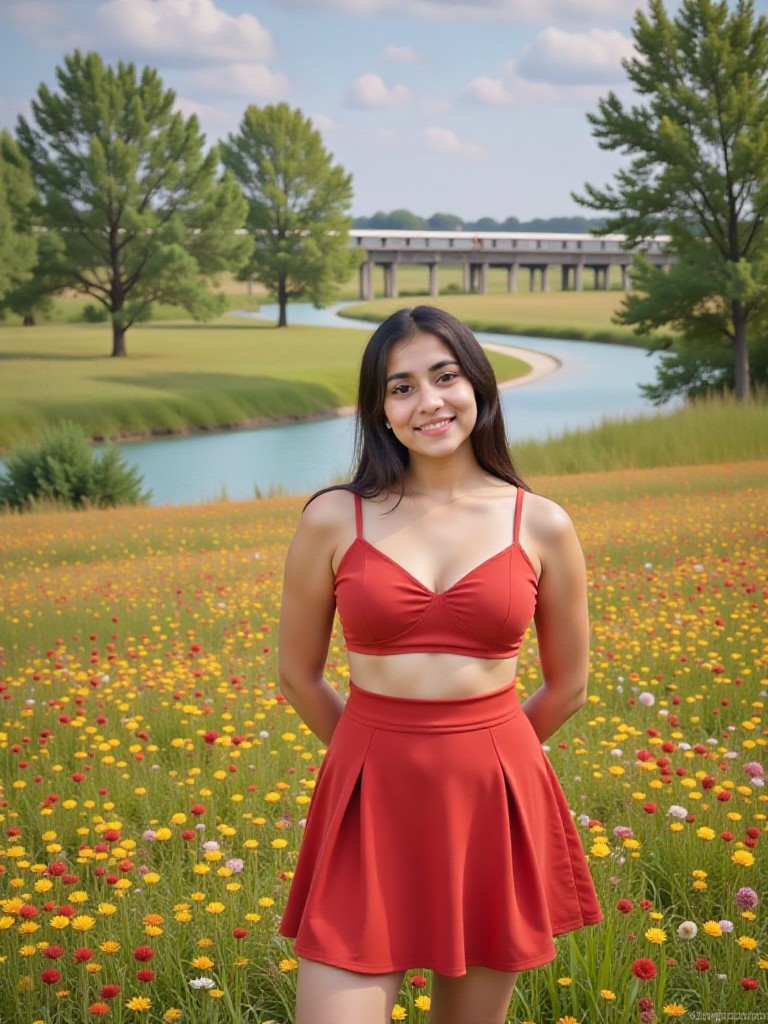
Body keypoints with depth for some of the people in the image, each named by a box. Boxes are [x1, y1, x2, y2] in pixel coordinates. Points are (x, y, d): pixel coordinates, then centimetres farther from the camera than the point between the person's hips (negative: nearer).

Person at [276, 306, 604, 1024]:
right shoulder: (333, 519, -3)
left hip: (495, 812, 1)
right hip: (370, 811, -1)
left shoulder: (542, 527, 0)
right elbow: (298, 676, 9)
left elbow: (567, 688, 11)